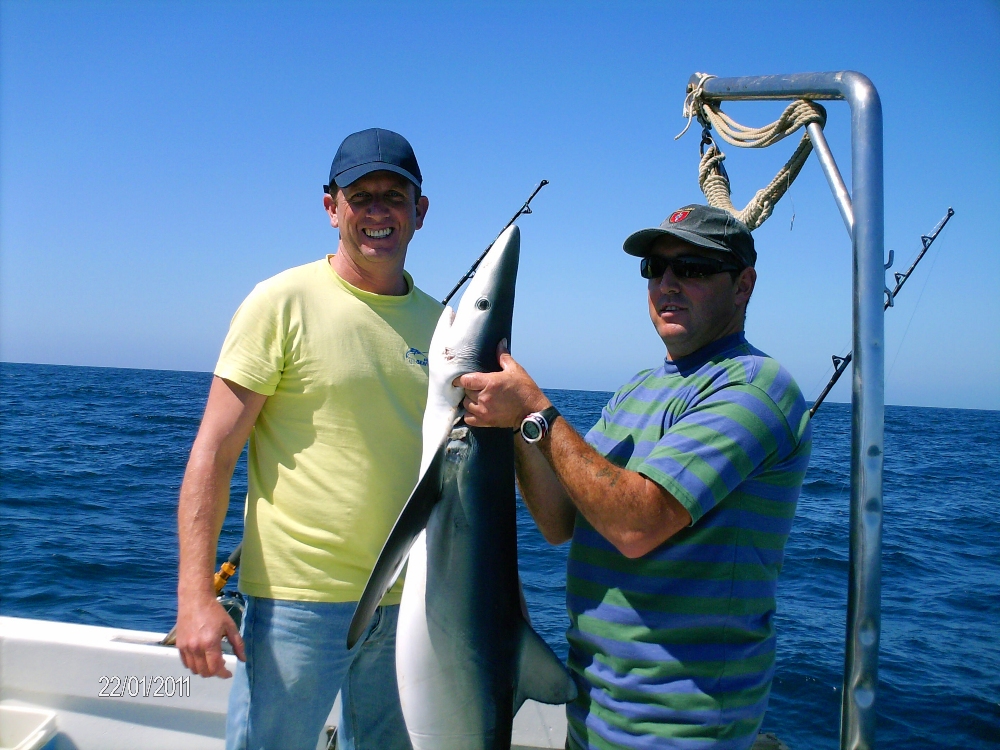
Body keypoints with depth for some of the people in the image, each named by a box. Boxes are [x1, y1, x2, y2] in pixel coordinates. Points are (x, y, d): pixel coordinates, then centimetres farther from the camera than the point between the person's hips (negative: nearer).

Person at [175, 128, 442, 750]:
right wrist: (195, 593, -16)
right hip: (299, 599, -4)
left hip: (410, 603, 5)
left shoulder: (439, 322, 7)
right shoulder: (285, 301, -7)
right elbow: (214, 452, -9)